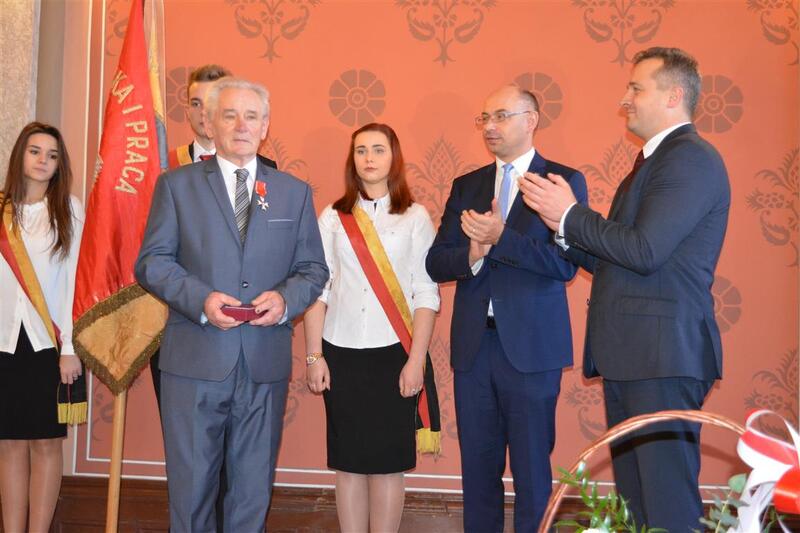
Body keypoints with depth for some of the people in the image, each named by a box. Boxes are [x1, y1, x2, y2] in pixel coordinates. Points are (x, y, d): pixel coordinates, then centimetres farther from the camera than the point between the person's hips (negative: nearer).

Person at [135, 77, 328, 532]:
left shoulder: (294, 192, 12)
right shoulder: (177, 184, 6)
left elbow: (313, 269, 11)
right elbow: (152, 261, 1)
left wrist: (285, 298, -11)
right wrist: (200, 298, -16)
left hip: (266, 364, 2)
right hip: (195, 361, -2)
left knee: (254, 491, 10)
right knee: (191, 486, 4)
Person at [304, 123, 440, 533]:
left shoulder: (415, 218, 2)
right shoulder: (333, 218, 6)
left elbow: (426, 294, -1)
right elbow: (317, 289, 5)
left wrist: (416, 361, -7)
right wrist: (314, 356, 0)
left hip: (393, 354, -1)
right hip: (341, 353, 2)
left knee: (387, 462, 2)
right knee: (347, 462, 7)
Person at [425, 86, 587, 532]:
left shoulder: (564, 181, -1)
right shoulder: (466, 186, 13)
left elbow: (565, 264, -12)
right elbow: (436, 262, 7)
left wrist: (500, 237, -19)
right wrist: (472, 254, -13)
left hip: (530, 346, -4)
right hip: (473, 344, 4)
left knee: (532, 468, 3)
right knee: (478, 466, 11)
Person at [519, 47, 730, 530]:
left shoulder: (691, 158, -11)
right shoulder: (654, 160, 20)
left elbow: (643, 251, -21)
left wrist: (570, 214, -10)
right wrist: (565, 226, 6)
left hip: (662, 356, -10)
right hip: (629, 356, 10)